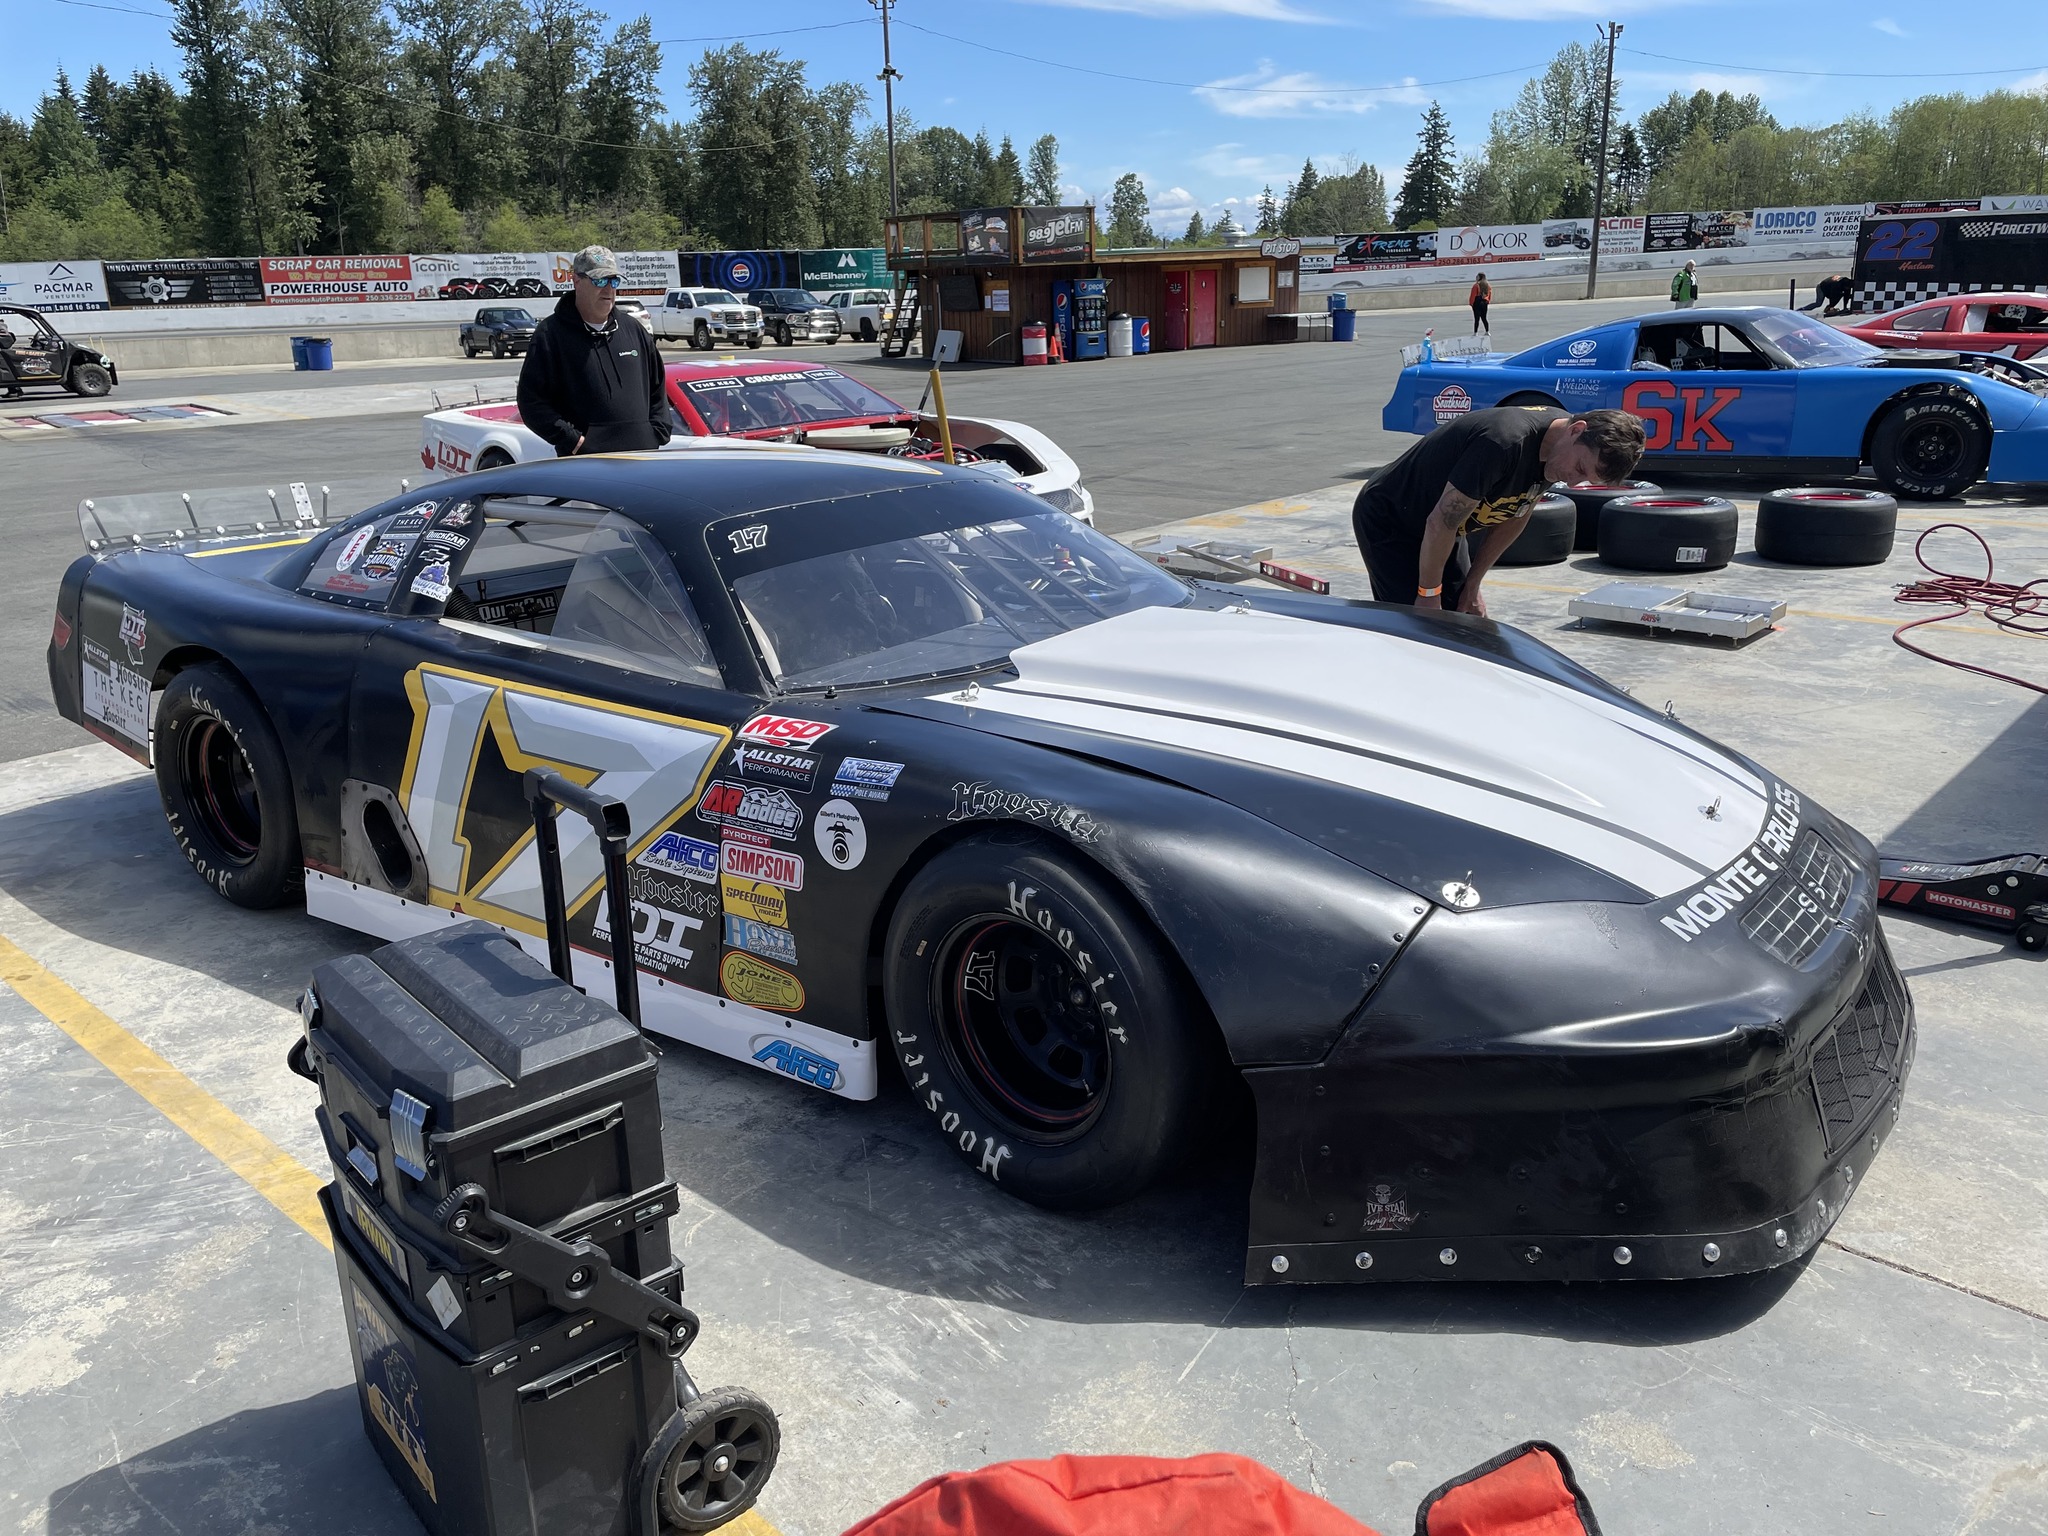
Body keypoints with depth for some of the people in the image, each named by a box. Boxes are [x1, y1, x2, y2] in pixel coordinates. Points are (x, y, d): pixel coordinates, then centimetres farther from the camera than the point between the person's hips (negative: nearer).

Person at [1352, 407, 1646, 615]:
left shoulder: (1554, 447, -9)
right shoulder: (1503, 443, -36)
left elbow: (1515, 515, 6)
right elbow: (1441, 524, -29)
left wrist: (1472, 584, 6)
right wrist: (1428, 595, -18)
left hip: (1432, 534, 9)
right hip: (1385, 521, -8)